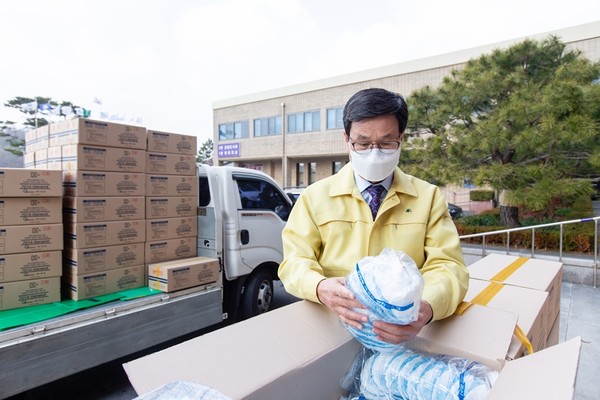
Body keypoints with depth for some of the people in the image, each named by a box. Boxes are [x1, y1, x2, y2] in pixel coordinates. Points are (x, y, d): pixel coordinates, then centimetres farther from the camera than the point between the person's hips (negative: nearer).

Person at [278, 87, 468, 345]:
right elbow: (295, 261, -1)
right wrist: (322, 289, -24)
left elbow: (447, 265, -2)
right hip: (329, 325, 0)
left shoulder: (429, 197, 5)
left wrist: (426, 308, -24)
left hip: (402, 329, 0)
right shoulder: (315, 196, 3)